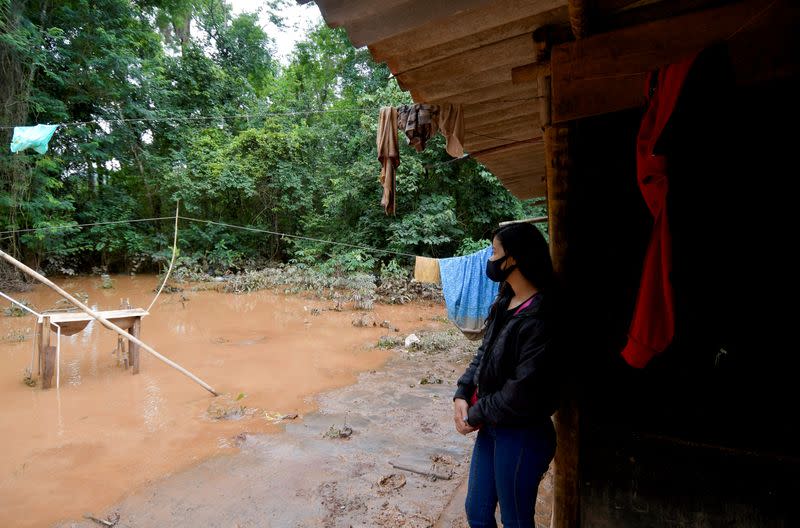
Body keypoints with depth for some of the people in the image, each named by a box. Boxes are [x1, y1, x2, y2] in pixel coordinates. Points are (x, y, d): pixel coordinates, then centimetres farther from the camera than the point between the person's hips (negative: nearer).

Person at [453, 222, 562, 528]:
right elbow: (484, 353, 9)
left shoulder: (541, 316, -23)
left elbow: (524, 391, -24)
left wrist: (477, 415, -13)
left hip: (523, 436, -8)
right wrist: (462, 395, -4)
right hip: (492, 427, 8)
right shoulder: (505, 302, 4)